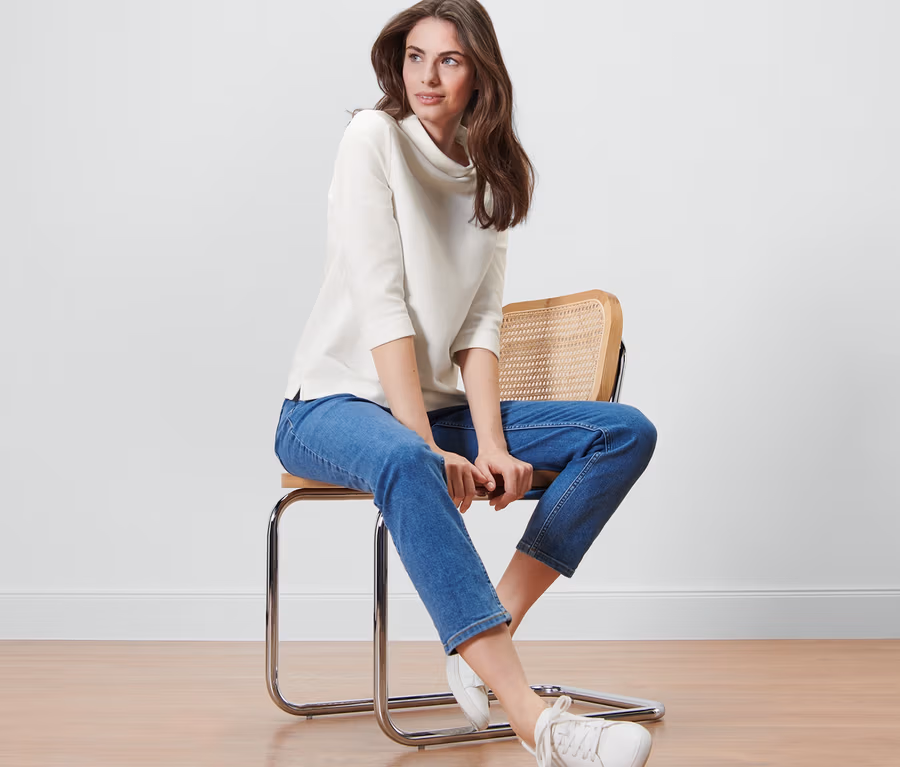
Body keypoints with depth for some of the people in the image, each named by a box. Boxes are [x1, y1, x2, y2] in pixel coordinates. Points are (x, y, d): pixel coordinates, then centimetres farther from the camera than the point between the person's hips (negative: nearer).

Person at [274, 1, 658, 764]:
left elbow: (480, 324, 3)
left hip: (438, 405, 7)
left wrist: (490, 445, -12)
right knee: (404, 464, -41)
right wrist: (429, 447, -24)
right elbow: (382, 305, -17)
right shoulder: (375, 138, -8)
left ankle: (488, 634, -18)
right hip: (336, 405, -6)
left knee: (627, 432, -8)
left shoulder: (494, 173, 10)